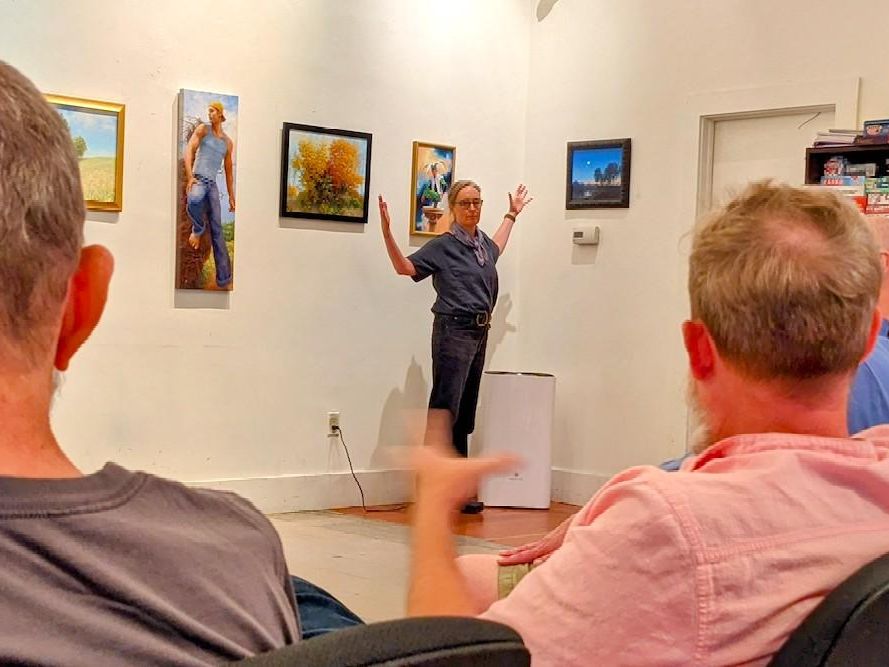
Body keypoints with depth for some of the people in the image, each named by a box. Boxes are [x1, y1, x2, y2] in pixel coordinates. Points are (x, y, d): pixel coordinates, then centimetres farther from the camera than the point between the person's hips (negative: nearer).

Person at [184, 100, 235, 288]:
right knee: (194, 201, -42)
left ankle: (224, 278, -7)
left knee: (217, 229, -5)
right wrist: (189, 176, -20)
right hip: (197, 180, -3)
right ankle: (198, 229, -9)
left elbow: (228, 171, 22)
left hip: (212, 185, 3)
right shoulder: (202, 129, 7)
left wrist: (231, 197, 17)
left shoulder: (228, 142, 18)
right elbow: (189, 150, -5)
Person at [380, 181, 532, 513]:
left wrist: (512, 214, 45)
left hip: (480, 333, 8)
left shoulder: (482, 242, 14)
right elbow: (405, 266, -9)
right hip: (454, 331, -7)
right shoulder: (443, 245, -6)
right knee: (444, 411, -9)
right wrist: (387, 232, -22)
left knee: (465, 416, 11)